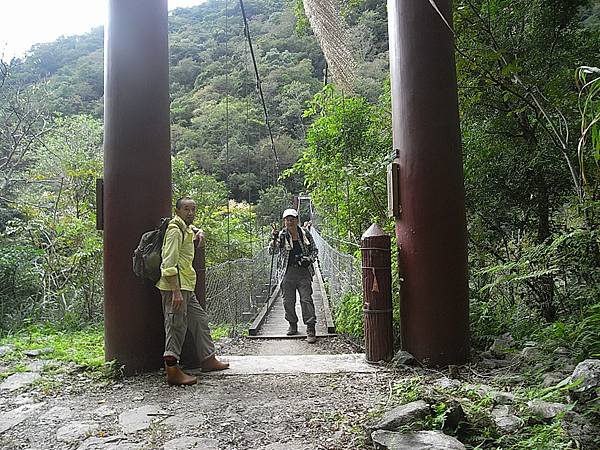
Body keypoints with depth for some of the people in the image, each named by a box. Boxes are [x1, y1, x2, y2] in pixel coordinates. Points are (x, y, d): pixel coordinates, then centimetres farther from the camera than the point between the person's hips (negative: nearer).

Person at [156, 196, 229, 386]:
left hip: (186, 287, 10)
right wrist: (176, 291, -27)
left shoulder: (186, 228, 15)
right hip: (175, 287, -10)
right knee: (176, 326, -8)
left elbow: (192, 228, 44)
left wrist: (199, 233, 19)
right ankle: (172, 371, -3)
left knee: (199, 319, 16)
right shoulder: (175, 230, -14)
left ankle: (208, 359, 27)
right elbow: (169, 264, -22)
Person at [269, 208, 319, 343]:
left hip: (304, 271, -1)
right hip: (287, 272, 1)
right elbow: (272, 251, -8)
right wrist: (274, 239, -25)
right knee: (288, 301, 8)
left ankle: (311, 329, -4)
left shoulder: (305, 234, 5)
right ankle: (292, 325, 26)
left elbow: (314, 250, 15)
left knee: (306, 299, -7)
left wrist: (309, 259, -4)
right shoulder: (281, 236, 2)